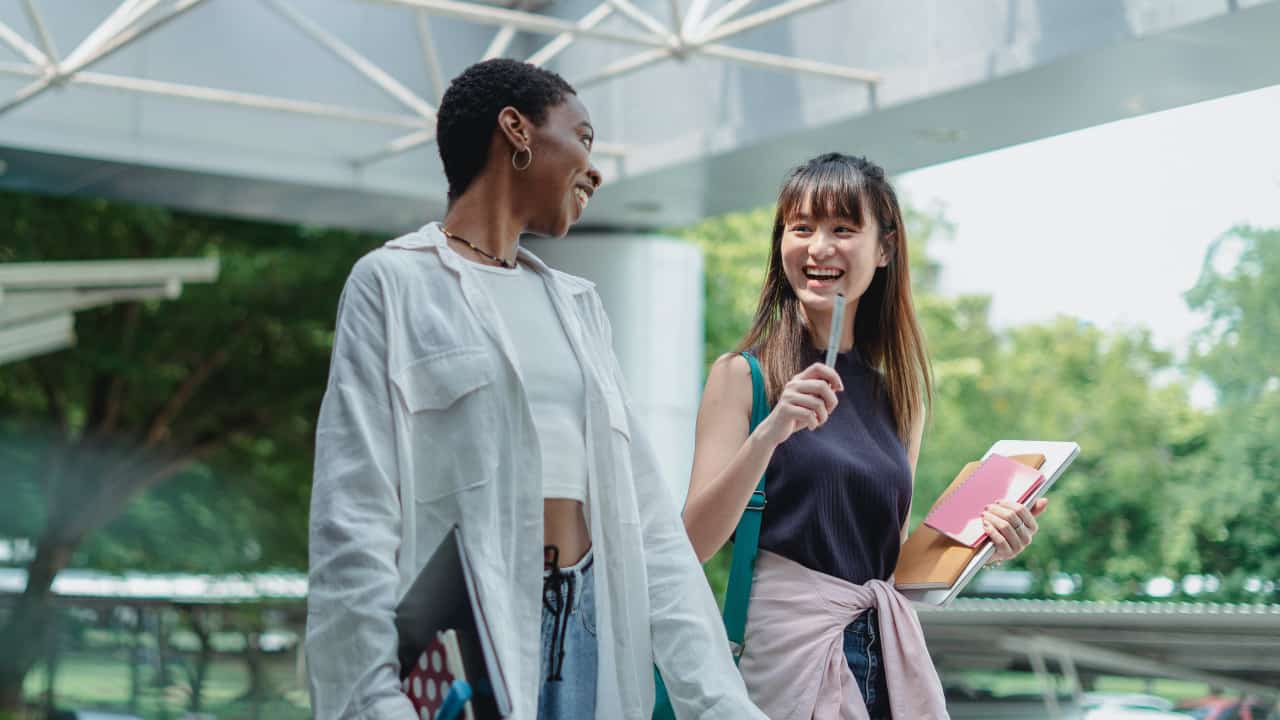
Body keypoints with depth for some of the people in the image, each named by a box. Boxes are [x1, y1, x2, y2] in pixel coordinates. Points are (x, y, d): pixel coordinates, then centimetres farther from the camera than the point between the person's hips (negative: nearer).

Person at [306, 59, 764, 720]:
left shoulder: (575, 304, 18)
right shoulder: (396, 282, 0)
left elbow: (644, 513, 12)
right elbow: (353, 517, -9)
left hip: (590, 625, 6)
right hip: (467, 632, -6)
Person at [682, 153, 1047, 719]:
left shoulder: (899, 393, 10)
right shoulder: (742, 375, -3)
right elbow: (696, 543, -11)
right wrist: (769, 433, -22)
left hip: (889, 651, 5)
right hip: (790, 643, -4)